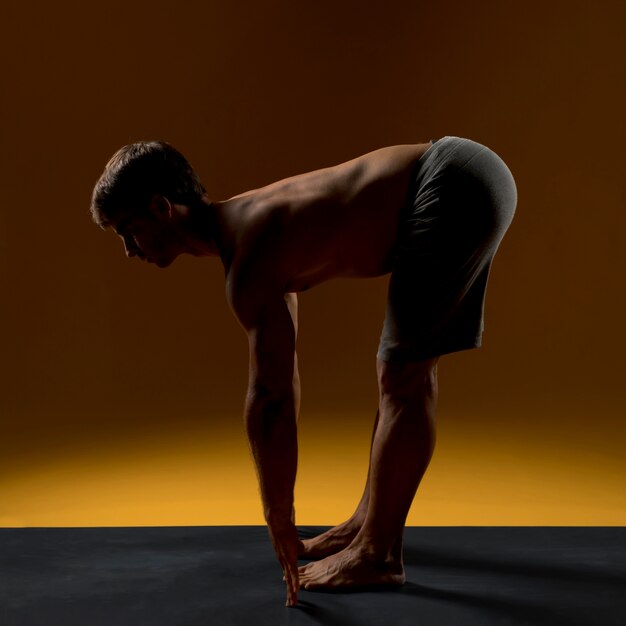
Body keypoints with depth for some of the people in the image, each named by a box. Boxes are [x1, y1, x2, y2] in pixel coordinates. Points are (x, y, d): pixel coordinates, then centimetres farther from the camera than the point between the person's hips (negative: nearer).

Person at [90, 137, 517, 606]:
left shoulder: (248, 259, -16)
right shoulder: (247, 223, 13)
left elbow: (270, 397, -18)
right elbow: (284, 381, 19)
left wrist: (279, 520, -10)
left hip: (456, 189, -10)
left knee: (405, 378, -7)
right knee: (407, 370, 15)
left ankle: (378, 554, 3)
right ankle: (371, 519, 27)